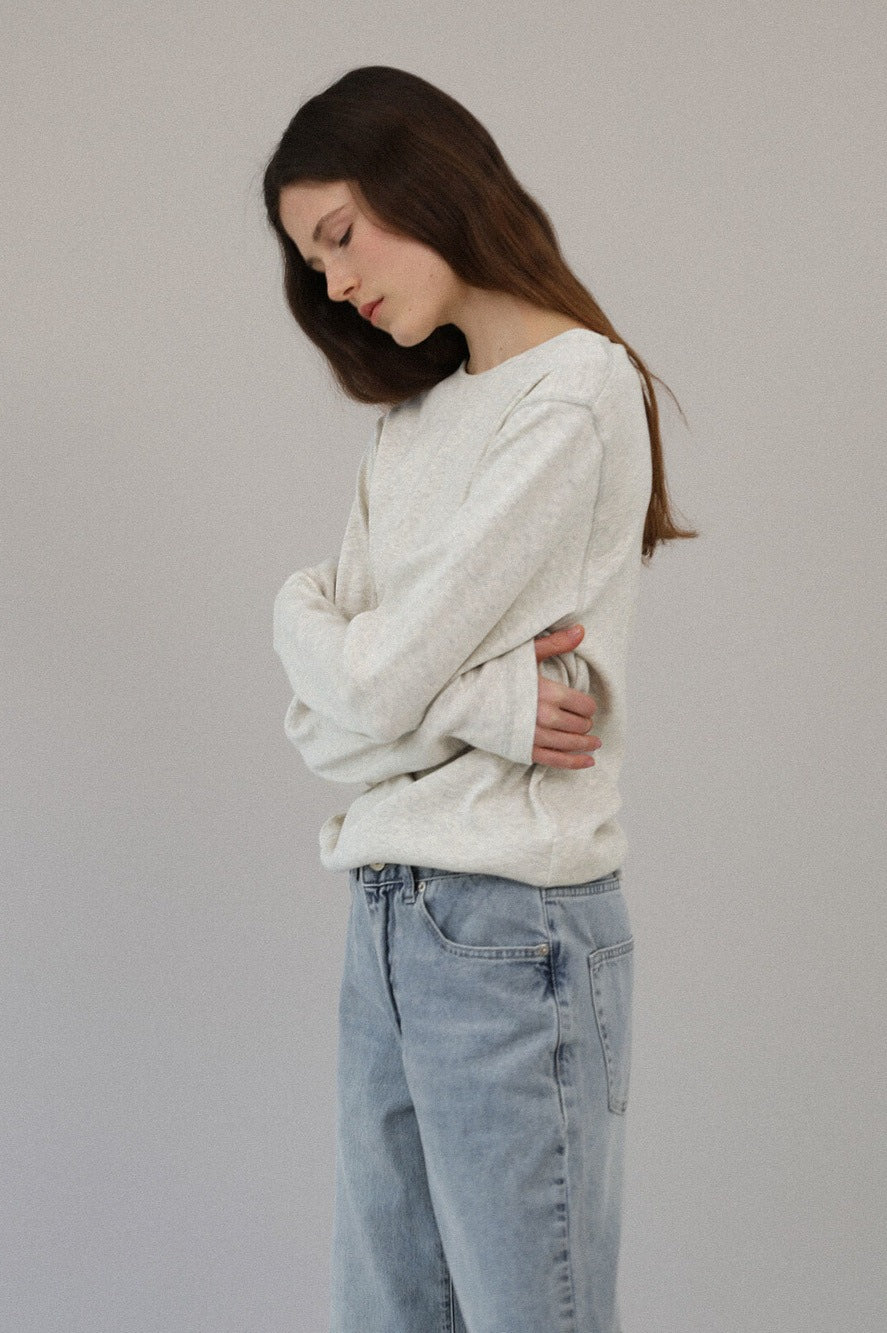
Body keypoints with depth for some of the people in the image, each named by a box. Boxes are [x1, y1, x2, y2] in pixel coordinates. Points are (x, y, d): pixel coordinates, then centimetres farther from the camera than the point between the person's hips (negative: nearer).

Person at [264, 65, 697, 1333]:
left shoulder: (577, 395, -10)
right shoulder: (412, 424, 15)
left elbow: (371, 685, -15)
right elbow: (323, 718, 5)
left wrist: (306, 614, 6)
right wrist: (484, 701, -13)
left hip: (510, 934, -7)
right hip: (389, 918, 8)